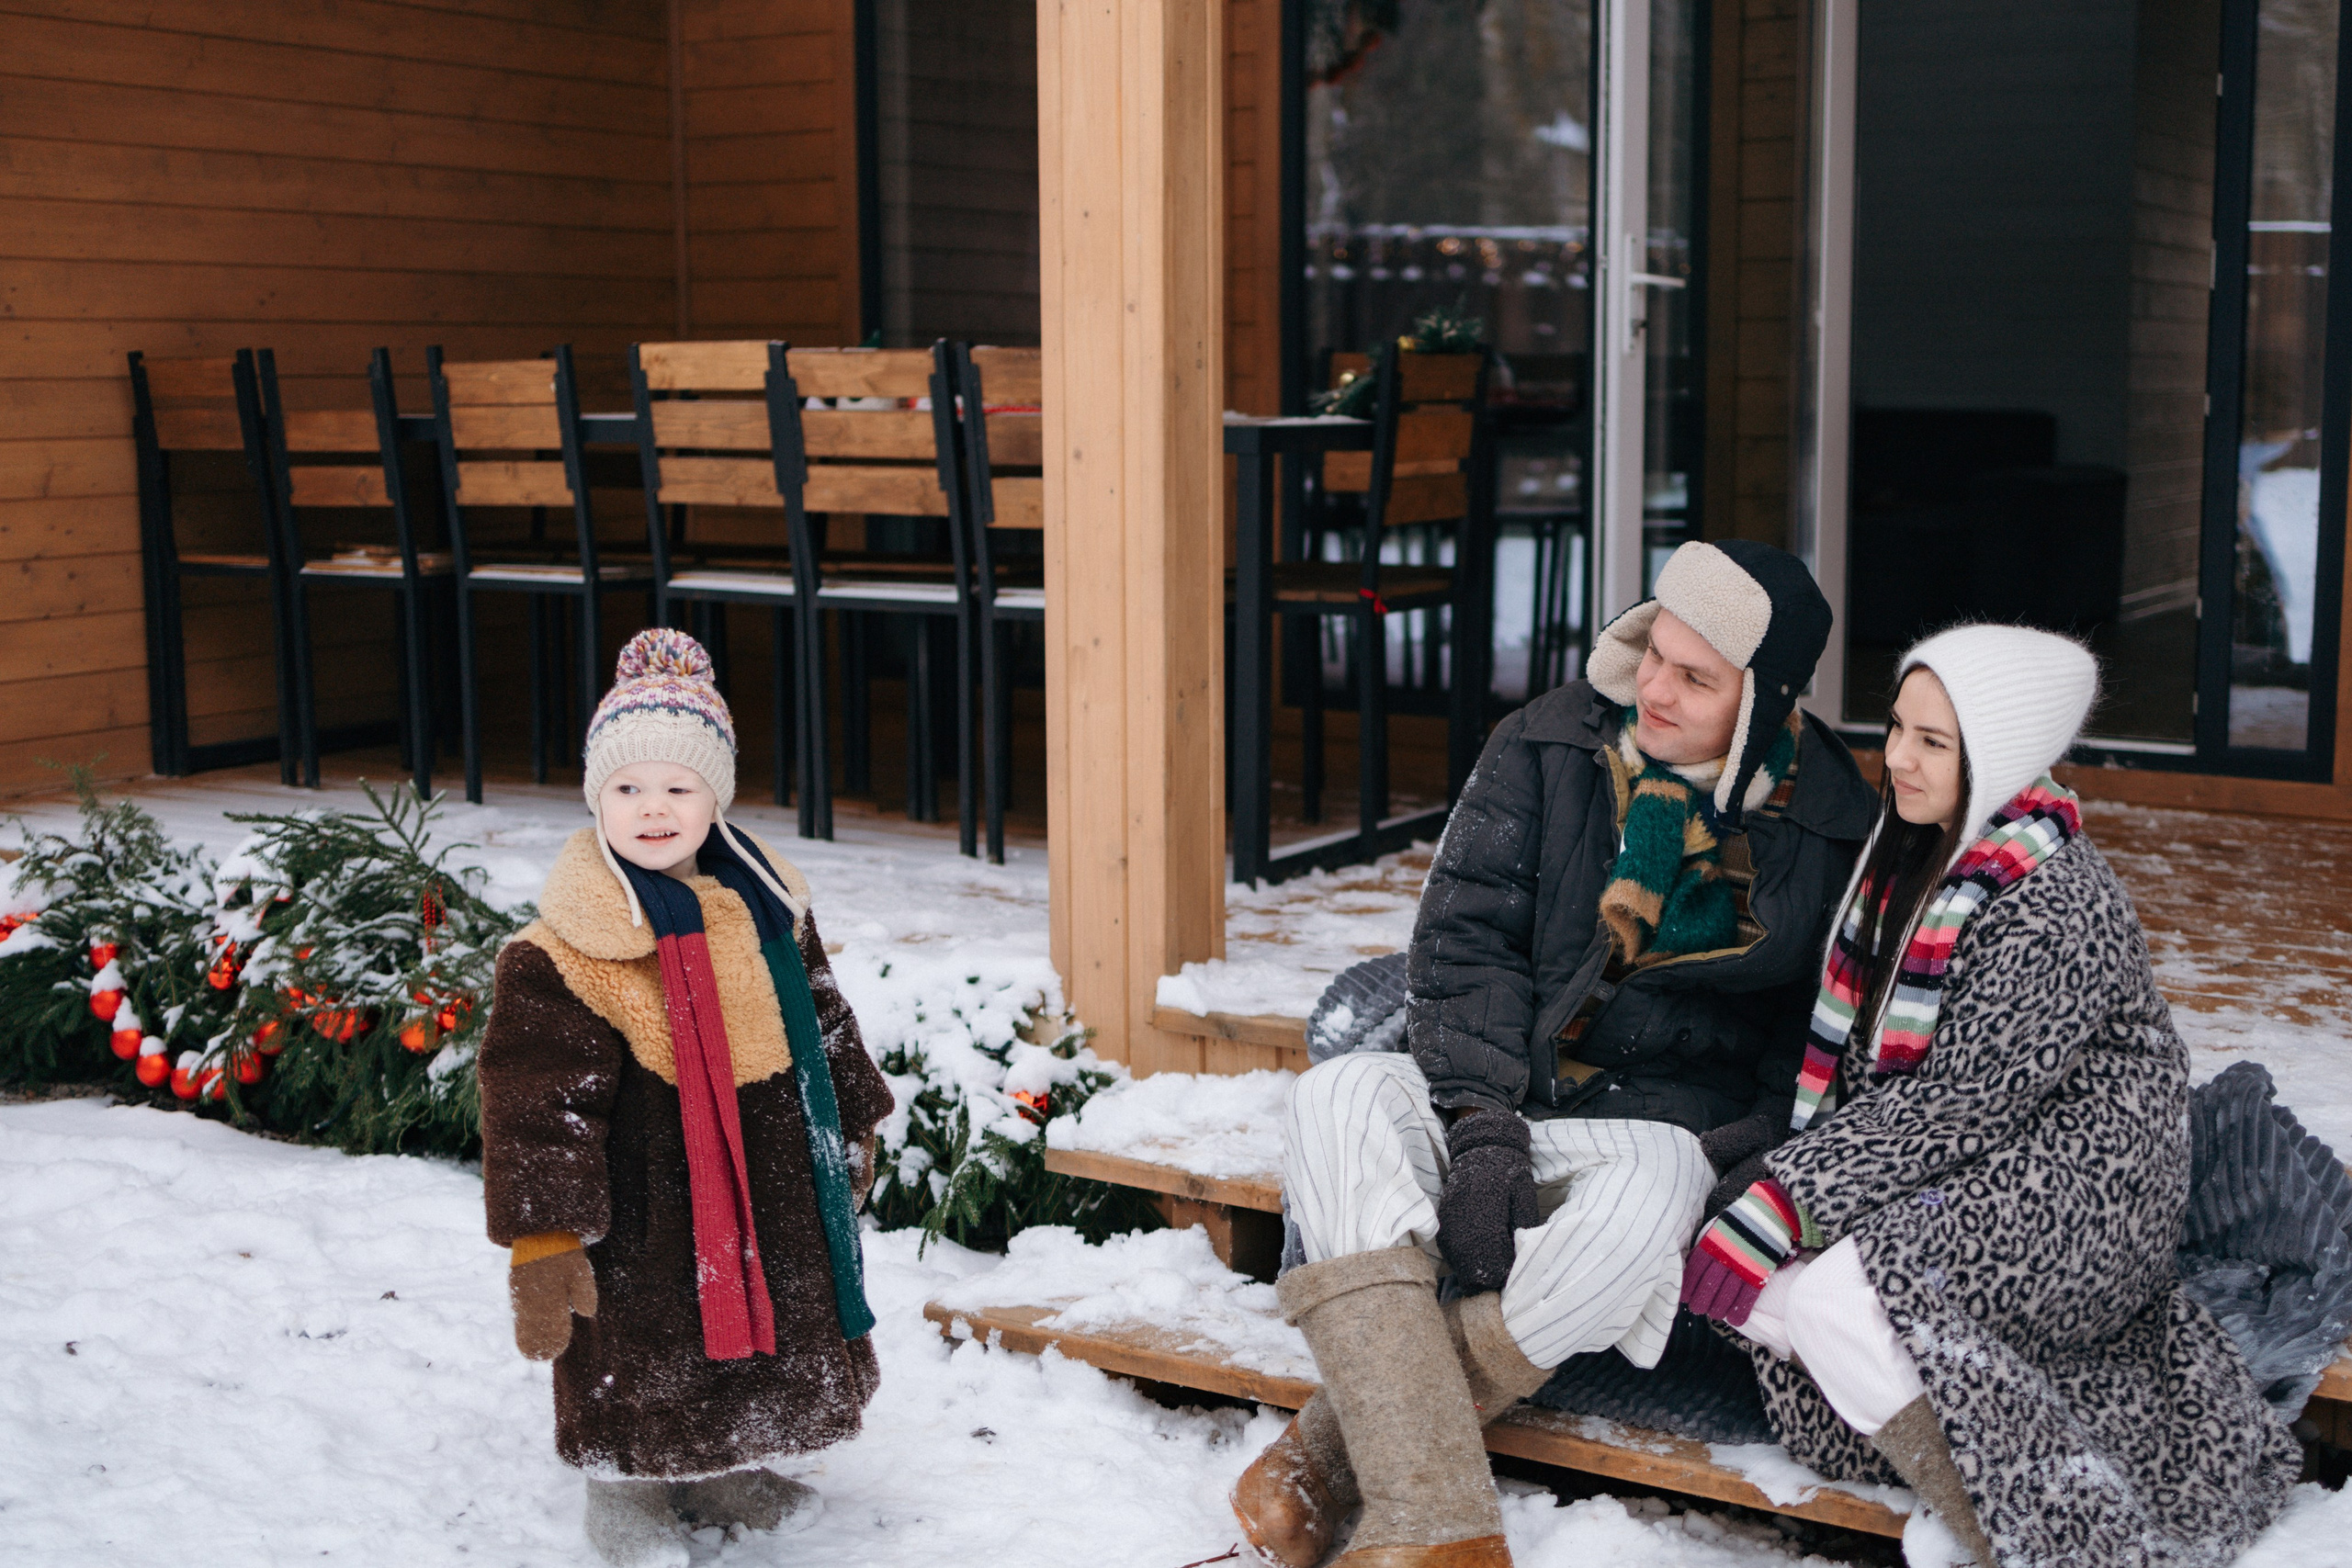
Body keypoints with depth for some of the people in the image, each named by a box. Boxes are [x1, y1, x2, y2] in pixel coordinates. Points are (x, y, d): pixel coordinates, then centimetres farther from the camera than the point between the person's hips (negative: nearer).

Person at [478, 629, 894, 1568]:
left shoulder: (766, 906, 1)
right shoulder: (565, 953, -18)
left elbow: (820, 1027, 15)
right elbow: (538, 1096, -18)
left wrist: (851, 1135, 22)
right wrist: (543, 1237, -21)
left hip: (768, 1193, 6)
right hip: (643, 1209, -6)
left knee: (771, 1336, 19)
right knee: (641, 1357, 5)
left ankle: (723, 1469, 41)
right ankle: (626, 1491, 30)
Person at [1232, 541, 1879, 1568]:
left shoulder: (1829, 827, 1)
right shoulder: (1550, 747, 2)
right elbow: (1465, 938, -4)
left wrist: (1726, 1150, -10)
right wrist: (1483, 1124, -18)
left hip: (1665, 1125, -1)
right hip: (1492, 1091, 2)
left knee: (1652, 1191, -38)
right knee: (1338, 1100, -30)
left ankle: (1336, 1444, -25)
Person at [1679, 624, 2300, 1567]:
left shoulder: (2055, 902, -19)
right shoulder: (1913, 851, 6)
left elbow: (1963, 1100, -23)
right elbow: (1857, 1060, 12)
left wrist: (1790, 1198, -24)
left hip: (2074, 1192, -9)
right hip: (1948, 1173, 9)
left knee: (1830, 1300, -28)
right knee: (1751, 1286, -9)